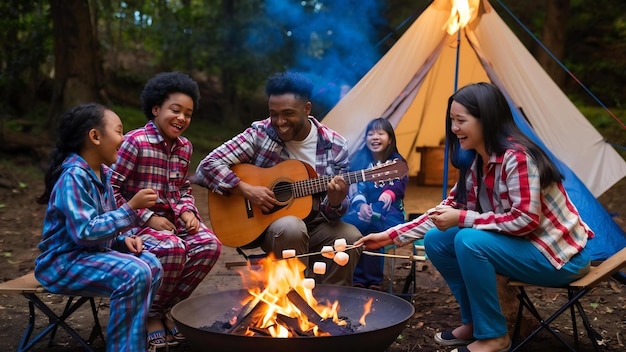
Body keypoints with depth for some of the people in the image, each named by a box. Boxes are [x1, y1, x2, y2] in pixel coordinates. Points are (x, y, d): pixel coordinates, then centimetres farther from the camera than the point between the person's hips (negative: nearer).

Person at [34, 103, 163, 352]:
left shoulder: (102, 172, 7)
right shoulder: (74, 176, -21)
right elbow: (85, 232, -29)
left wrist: (125, 238, -3)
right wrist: (131, 208, -27)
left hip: (93, 253, 9)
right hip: (64, 261, -9)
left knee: (151, 265, -9)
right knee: (134, 274, -27)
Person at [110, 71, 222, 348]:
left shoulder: (185, 147, 7)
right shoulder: (135, 142, -14)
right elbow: (110, 189, -15)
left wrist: (187, 211, -2)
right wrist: (148, 218, -18)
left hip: (173, 220, 7)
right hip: (139, 223, -6)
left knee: (209, 245, -19)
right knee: (173, 248, -34)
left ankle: (166, 308, 0)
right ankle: (150, 314, -7)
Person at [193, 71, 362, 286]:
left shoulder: (334, 146, -5)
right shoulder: (260, 134, -9)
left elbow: (332, 212, -2)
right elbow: (208, 166, -13)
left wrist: (335, 201, -26)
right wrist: (247, 190, -24)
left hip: (314, 224, 2)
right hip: (262, 223, -2)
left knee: (351, 238, -26)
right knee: (290, 226, -35)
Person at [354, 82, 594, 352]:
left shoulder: (516, 157, -26)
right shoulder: (475, 162, 1)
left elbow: (525, 220, -29)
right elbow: (448, 209, 6)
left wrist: (463, 218, -23)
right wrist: (391, 235, 0)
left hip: (560, 255, -8)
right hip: (521, 246, 8)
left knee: (469, 241, -29)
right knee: (436, 240, -3)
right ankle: (474, 323, 9)